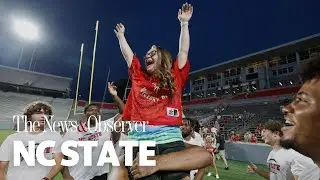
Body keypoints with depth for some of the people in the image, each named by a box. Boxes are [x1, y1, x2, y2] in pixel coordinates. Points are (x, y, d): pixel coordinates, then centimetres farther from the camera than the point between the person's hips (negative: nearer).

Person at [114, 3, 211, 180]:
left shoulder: (175, 77, 18)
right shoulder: (139, 77, 20)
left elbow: (184, 51, 19)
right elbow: (127, 53, 31)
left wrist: (184, 23, 24)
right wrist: (121, 36, 44)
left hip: (170, 139, 0)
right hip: (140, 140, 1)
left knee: (205, 156, -21)